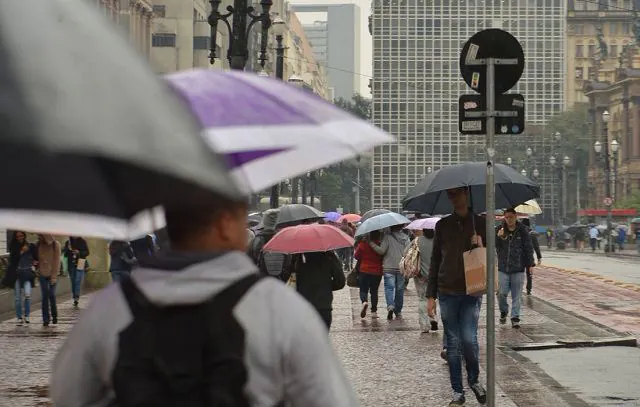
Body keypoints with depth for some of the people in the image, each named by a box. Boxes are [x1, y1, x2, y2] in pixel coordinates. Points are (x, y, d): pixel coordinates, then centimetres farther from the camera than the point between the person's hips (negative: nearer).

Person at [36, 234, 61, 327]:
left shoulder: (55, 245, -6)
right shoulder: (38, 245, 4)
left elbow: (56, 261, -7)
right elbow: (37, 258, 14)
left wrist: (54, 276, -10)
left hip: (52, 274, -3)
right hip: (42, 274, 3)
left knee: (52, 295, -3)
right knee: (44, 296, 0)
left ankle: (54, 316, 16)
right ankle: (46, 320, 4)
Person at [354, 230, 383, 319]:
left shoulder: (363, 244, -9)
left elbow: (357, 256, -1)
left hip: (364, 271, -2)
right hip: (377, 272, 2)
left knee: (363, 290, 5)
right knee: (374, 291, 11)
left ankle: (364, 301, -26)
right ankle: (374, 311, 8)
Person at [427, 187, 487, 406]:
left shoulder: (480, 223, 3)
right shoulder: (443, 225, 7)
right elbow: (435, 260, 9)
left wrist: (481, 246, -14)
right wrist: (430, 295, 5)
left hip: (471, 292, -2)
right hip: (447, 292, 2)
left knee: (469, 339, -11)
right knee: (453, 343, 3)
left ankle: (474, 379, 15)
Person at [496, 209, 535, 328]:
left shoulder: (523, 231, 1)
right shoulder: (500, 230, 3)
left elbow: (528, 248, 5)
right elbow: (494, 246, 0)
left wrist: (530, 264, 1)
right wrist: (498, 237, -19)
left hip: (518, 269, -1)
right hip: (503, 268, 1)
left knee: (517, 296, 1)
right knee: (502, 293, -2)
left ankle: (515, 317, 9)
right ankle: (503, 311, 24)